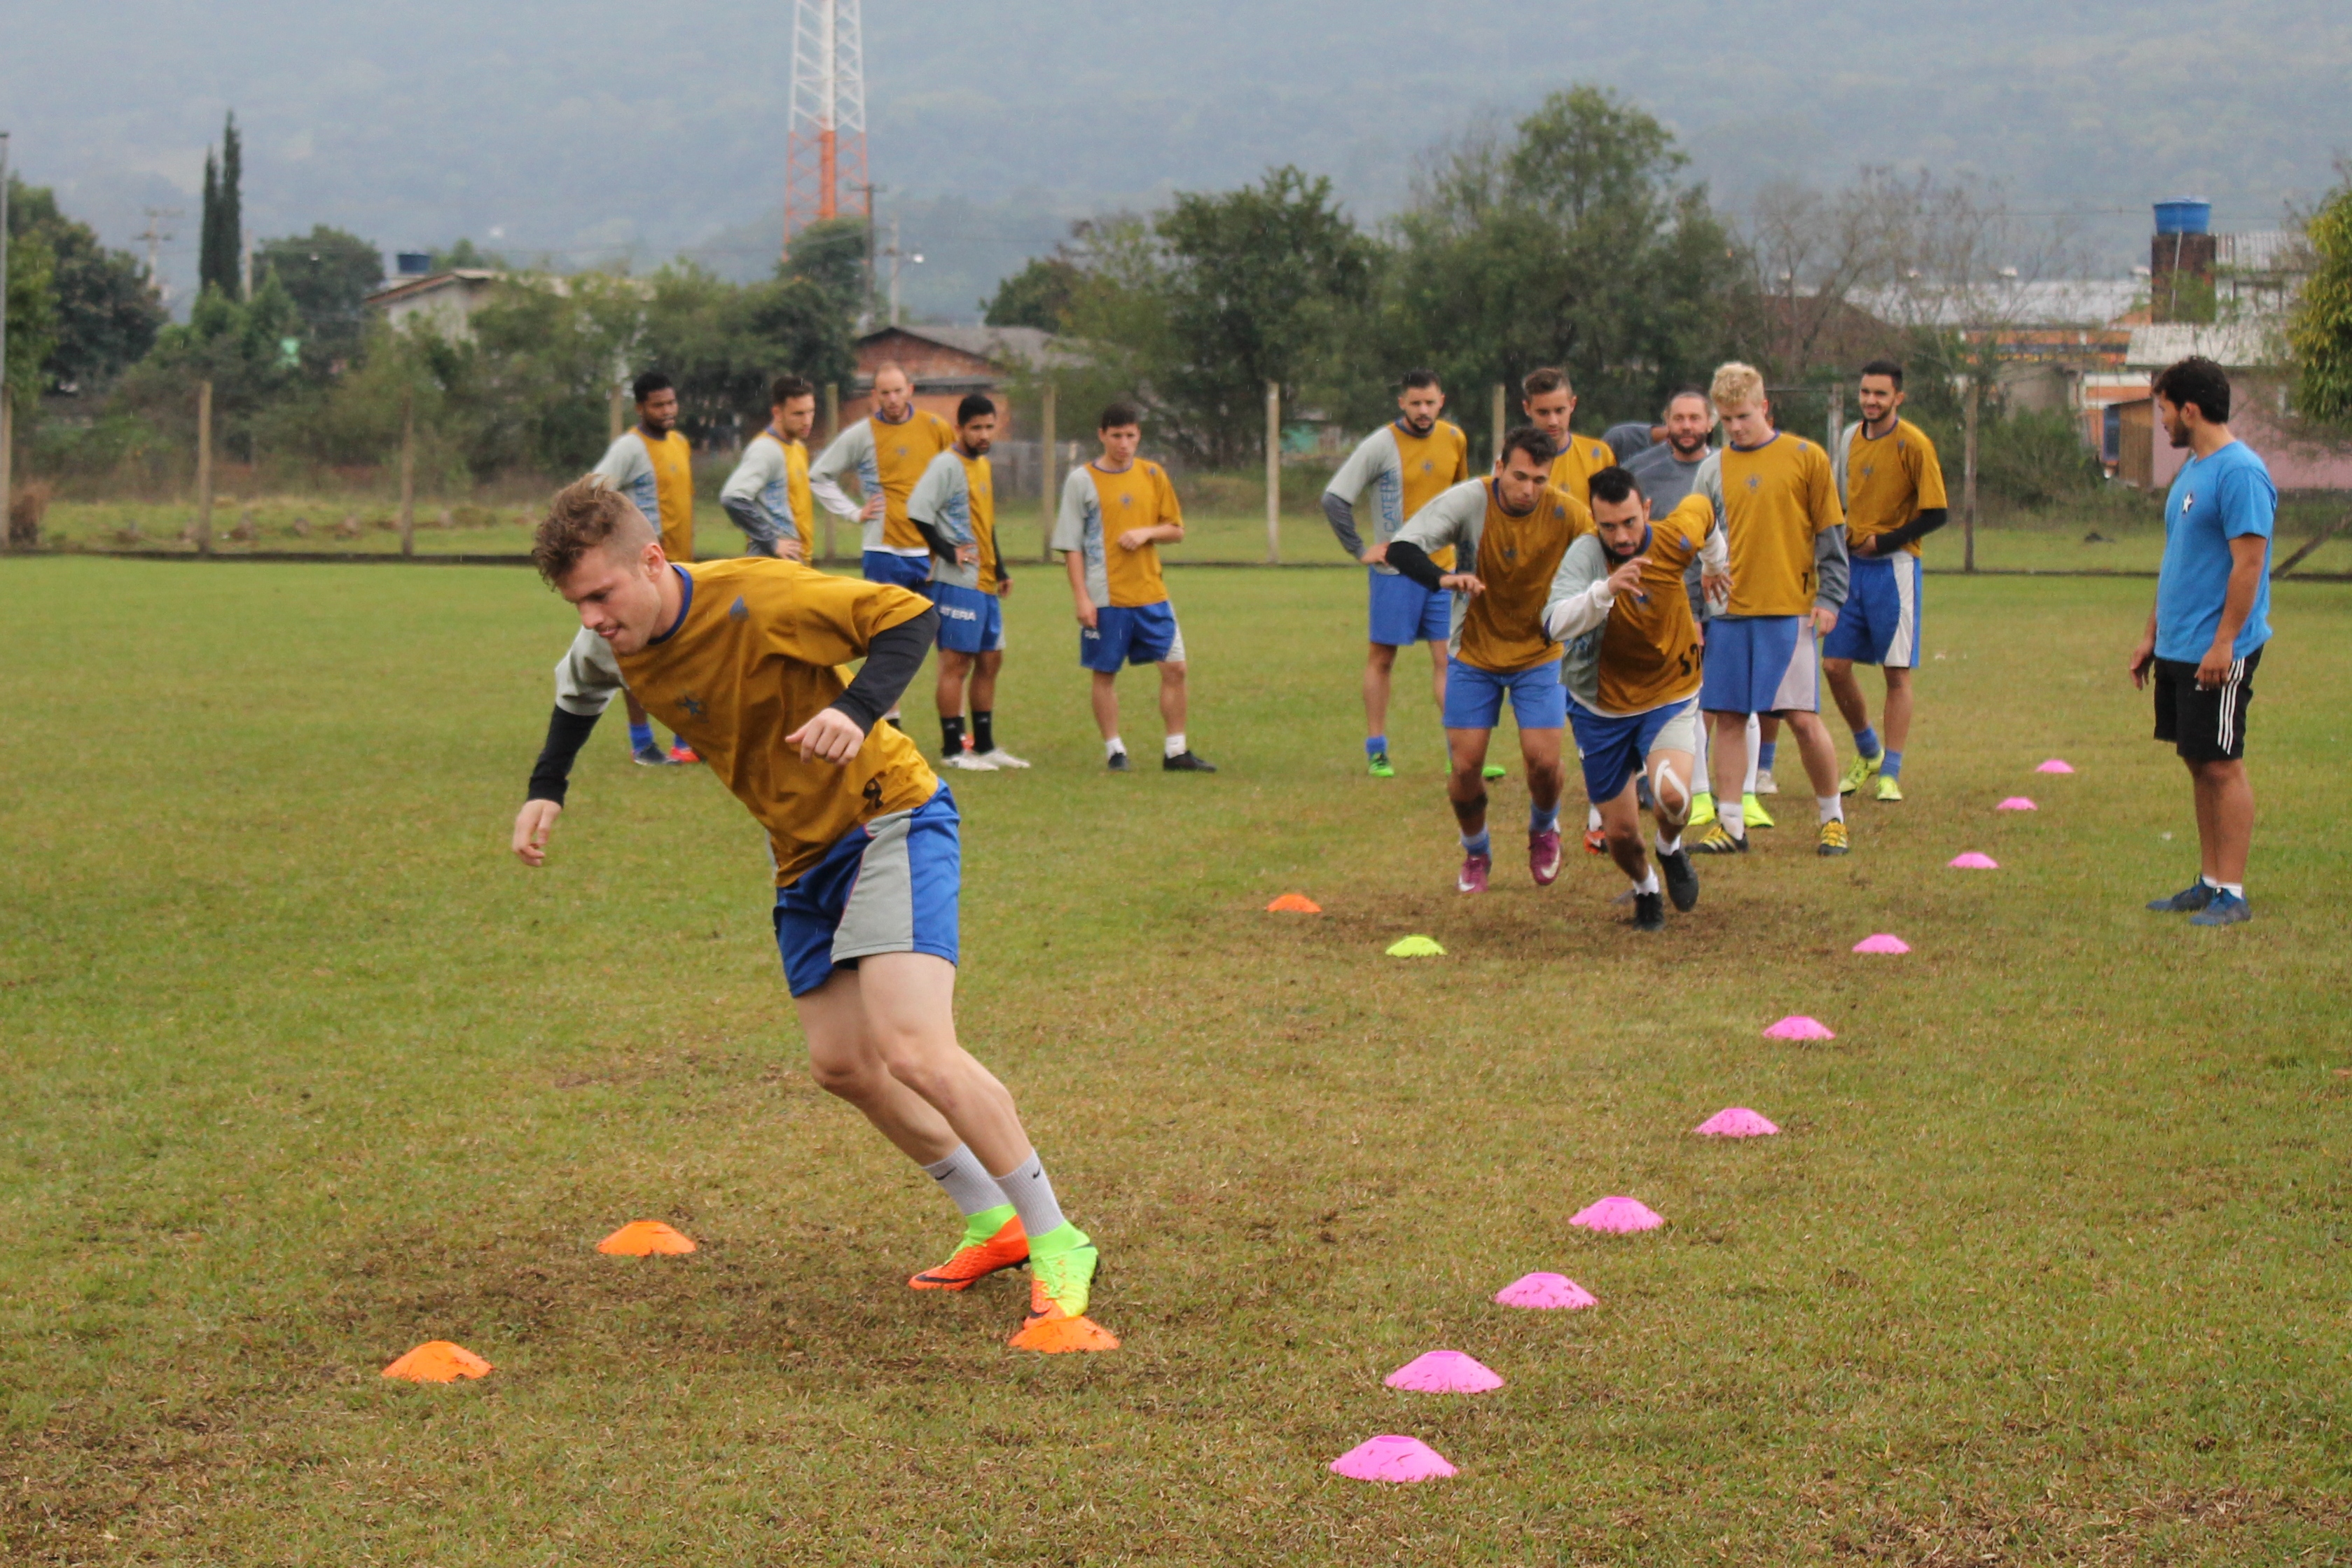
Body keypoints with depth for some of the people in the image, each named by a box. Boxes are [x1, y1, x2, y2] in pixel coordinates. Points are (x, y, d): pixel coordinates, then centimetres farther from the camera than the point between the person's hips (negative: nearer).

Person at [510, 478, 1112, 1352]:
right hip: (804, 853, 8)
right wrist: (546, 790, 10)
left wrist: (857, 709, -37)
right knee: (840, 1064, 8)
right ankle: (994, 1222, 26)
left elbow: (909, 618, -21)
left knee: (914, 1050, -21)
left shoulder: (756, 598, -27)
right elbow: (578, 692, 21)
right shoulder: (612, 644, -5)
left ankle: (1058, 1247, -9)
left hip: (890, 819, -8)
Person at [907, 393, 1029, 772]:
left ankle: (984, 746, 20)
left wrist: (1000, 569, 22)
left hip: (985, 584, 9)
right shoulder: (947, 465, -11)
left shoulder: (983, 465, 17)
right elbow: (917, 510, -22)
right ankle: (952, 750, -3)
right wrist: (947, 551, -19)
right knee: (956, 662, -6)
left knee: (990, 660, 12)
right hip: (956, 582, -9)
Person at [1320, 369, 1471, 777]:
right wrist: (1359, 550, -11)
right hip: (1394, 571, -4)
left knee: (1448, 658, 1)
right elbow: (1333, 498, -10)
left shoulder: (1455, 440, 6)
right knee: (1382, 658, 3)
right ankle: (1376, 750, 11)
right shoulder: (1380, 445, -10)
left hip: (1441, 568, 4)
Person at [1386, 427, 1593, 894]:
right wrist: (1443, 578, -47)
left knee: (1543, 761, -11)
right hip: (1474, 653, 0)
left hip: (1539, 653, 0)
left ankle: (1543, 830, 25)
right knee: (1465, 767, -4)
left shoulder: (1566, 513, -17)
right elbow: (1401, 548, -27)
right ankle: (1476, 853, 27)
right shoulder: (1470, 500, -21)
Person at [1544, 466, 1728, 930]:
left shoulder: (1674, 539, -16)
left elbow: (1703, 507, 10)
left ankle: (1671, 848, 9)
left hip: (1669, 699, 0)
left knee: (1672, 795, -27)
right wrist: (1606, 589, -55)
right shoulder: (1585, 553, -23)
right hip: (1601, 708, 0)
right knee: (1621, 833, 5)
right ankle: (1645, 889, 41)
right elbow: (1556, 623, -39)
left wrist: (1715, 565, 28)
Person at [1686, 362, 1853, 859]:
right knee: (1727, 717, 2)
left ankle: (1833, 818, 10)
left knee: (1803, 719, -6)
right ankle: (1730, 826, 10)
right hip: (1728, 613, 3)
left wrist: (1828, 599, -4)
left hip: (1790, 611, -3)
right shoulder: (1713, 469, 10)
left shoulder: (1805, 458, 2)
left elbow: (1830, 534, 3)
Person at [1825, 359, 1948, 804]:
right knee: (1834, 665, 2)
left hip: (1894, 567, -6)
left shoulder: (1913, 444, -9)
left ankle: (1890, 773, 3)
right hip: (1851, 566, 6)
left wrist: (1884, 542, -11)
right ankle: (1868, 753, 24)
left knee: (1897, 672, -2)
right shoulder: (1850, 438, 10)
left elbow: (1936, 513, -10)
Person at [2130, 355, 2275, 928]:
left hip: (2218, 654, -9)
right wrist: (2152, 633, 21)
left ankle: (2232, 894, -2)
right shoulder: (2191, 470, 15)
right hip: (2177, 649, 9)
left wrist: (2224, 643, -23)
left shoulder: (2239, 473, -15)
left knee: (2221, 766, -6)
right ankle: (2209, 882, 18)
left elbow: (2249, 564, -20)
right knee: (2199, 764, 12)